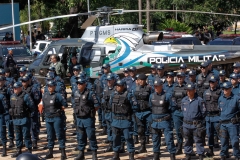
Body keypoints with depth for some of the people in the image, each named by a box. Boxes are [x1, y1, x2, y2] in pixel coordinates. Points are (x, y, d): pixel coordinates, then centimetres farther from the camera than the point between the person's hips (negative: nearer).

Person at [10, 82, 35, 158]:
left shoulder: (25, 96, -13)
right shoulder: (12, 97, 9)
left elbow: (32, 106, -11)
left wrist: (27, 112, -2)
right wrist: (13, 113, 13)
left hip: (24, 119, -7)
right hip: (15, 119, 7)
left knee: (26, 135, -2)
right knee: (18, 136, 14)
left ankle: (29, 150, 6)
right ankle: (19, 150, 24)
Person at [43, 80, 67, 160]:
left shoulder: (57, 95, -10)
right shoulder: (45, 95, 9)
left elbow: (65, 104, -10)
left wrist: (59, 111, -4)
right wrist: (46, 112, 13)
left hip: (57, 118, -6)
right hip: (48, 118, 6)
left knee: (59, 135, -4)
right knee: (50, 135, 12)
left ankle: (63, 153, 0)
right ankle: (50, 152, 21)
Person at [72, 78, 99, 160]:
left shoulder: (90, 93, -11)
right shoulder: (75, 93, 8)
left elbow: (97, 104, -9)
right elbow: (73, 103, 23)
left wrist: (91, 111, -3)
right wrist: (76, 110, 13)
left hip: (88, 118, -6)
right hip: (79, 118, 6)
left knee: (91, 136, -3)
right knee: (81, 137, 12)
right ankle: (81, 153, 22)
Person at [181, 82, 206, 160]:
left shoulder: (199, 100, -10)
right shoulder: (184, 100, 5)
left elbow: (203, 112, -4)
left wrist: (199, 121, 2)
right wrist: (186, 118, 13)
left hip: (196, 125, -5)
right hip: (186, 124, 5)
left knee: (199, 141, -1)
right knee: (187, 141, 13)